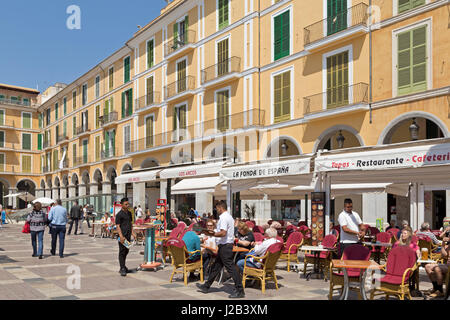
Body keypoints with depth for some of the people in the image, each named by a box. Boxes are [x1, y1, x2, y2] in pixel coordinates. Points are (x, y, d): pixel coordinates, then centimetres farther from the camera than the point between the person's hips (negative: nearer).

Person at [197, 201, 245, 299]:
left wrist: (211, 234, -13)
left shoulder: (223, 218, -16)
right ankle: (206, 286, 27)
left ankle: (240, 291, -5)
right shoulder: (229, 217, 16)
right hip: (227, 244, 11)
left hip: (224, 245, -11)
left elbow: (223, 233, -24)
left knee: (231, 267, -8)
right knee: (216, 266, 17)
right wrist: (214, 233, 14)